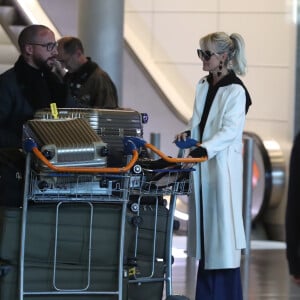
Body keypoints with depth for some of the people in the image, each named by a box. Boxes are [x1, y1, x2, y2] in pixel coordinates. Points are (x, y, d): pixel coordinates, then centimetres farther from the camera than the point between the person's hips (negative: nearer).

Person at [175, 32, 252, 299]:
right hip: (201, 168, 8)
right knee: (204, 230, 10)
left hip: (223, 169, -8)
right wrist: (188, 134, -1)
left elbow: (230, 131, -19)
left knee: (223, 233, -6)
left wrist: (203, 149, -30)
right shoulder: (203, 86, 13)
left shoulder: (235, 91, -11)